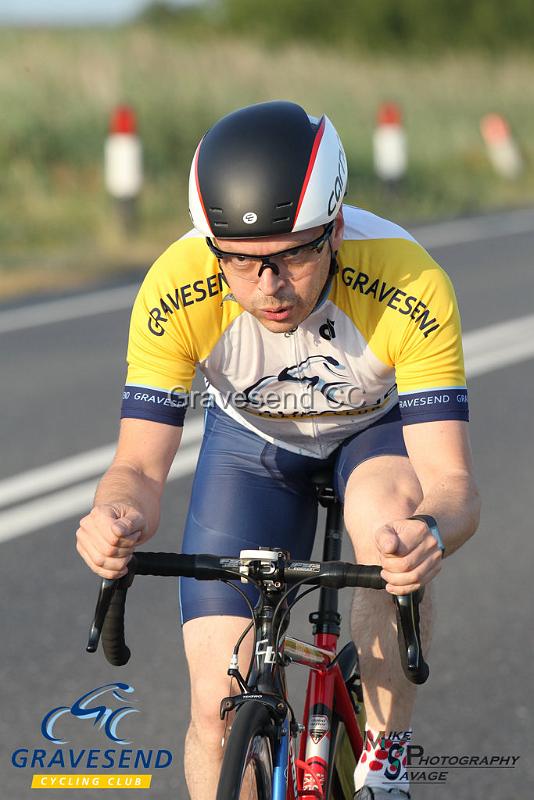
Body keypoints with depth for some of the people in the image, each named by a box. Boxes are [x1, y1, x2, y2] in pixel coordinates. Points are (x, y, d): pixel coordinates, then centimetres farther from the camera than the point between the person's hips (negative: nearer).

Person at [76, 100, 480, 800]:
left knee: (388, 509, -37)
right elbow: (140, 465, -28)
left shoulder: (410, 286, -37)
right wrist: (116, 519, -52)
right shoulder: (175, 290, -33)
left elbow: (451, 479, -39)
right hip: (251, 440, 1)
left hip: (378, 431, -1)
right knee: (220, 706, -12)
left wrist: (431, 532, -63)